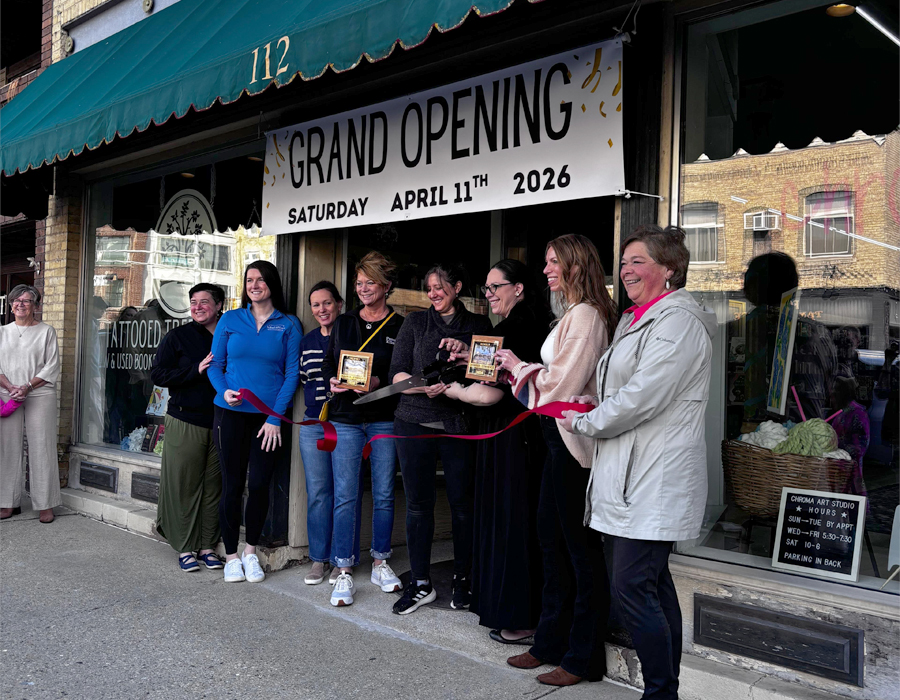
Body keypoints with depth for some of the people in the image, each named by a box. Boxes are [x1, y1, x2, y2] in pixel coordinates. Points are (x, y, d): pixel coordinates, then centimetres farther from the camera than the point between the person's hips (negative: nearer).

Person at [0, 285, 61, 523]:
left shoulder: (46, 331, 4)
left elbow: (52, 367, -2)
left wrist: (27, 387, -13)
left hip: (39, 395, -3)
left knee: (41, 447, -4)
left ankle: (45, 505, 2)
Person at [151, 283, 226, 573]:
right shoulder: (178, 336, 2)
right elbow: (157, 374, -5)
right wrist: (197, 370, -15)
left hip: (220, 423, 2)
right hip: (185, 421, -2)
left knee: (214, 486, 7)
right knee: (184, 485, 1)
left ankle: (208, 546, 17)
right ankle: (185, 548, 13)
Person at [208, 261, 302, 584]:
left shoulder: (289, 325, 2)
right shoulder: (230, 320, 6)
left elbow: (292, 374, -1)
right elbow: (215, 364, 10)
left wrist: (276, 417, -8)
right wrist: (224, 390, -11)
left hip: (270, 416, 0)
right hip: (231, 413, 1)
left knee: (259, 484, 2)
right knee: (232, 485, 3)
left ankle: (251, 551, 21)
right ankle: (231, 555, 17)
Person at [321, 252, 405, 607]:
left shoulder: (400, 326, 2)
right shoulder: (343, 324, 13)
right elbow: (327, 363, 15)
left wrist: (379, 381, -17)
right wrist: (332, 381, -5)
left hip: (385, 419, -2)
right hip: (345, 418, 2)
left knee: (384, 493, 5)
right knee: (345, 495, -2)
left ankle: (380, 562, 21)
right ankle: (343, 572, 4)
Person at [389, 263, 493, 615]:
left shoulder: (479, 325, 8)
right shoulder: (415, 322, 11)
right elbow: (397, 374, 4)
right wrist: (425, 385, -16)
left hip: (459, 424, -1)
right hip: (415, 423, 1)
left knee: (462, 503, 4)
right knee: (418, 504, 4)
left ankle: (462, 580, 20)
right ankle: (420, 583, 15)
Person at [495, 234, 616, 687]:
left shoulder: (584, 315, -15)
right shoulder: (572, 314, 16)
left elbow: (560, 383, -17)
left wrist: (519, 367, -3)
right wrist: (520, 368, 9)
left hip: (574, 444, -10)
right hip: (560, 439, 10)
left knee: (581, 547, 0)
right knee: (552, 538, 15)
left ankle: (584, 658, 14)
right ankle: (551, 644, 28)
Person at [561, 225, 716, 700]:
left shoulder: (678, 320, -13)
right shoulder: (637, 319, 19)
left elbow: (643, 397, -20)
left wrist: (585, 424, -8)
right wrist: (597, 404, 14)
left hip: (654, 479, -10)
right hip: (629, 474, 10)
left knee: (631, 586, -9)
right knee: (652, 583, 15)